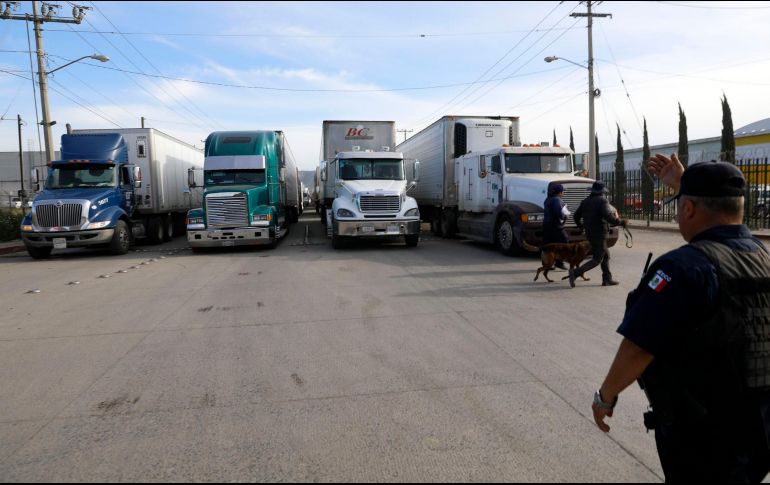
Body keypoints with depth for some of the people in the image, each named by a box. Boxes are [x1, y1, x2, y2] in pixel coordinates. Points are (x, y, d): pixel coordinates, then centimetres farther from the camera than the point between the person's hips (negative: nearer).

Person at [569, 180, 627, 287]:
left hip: (589, 233, 8)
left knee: (606, 255, 19)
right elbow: (608, 217, -26)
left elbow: (577, 216, 16)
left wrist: (581, 225, 35)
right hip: (599, 233, -8)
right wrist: (621, 222, -13)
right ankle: (576, 273, -16)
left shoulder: (585, 201, 9)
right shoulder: (602, 201, -14)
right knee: (597, 259, -3)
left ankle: (607, 279, 20)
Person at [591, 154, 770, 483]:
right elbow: (720, 225, 25)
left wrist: (606, 394, -11)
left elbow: (638, 348, -27)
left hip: (702, 435, -8)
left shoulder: (687, 267, -24)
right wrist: (681, 184, 34)